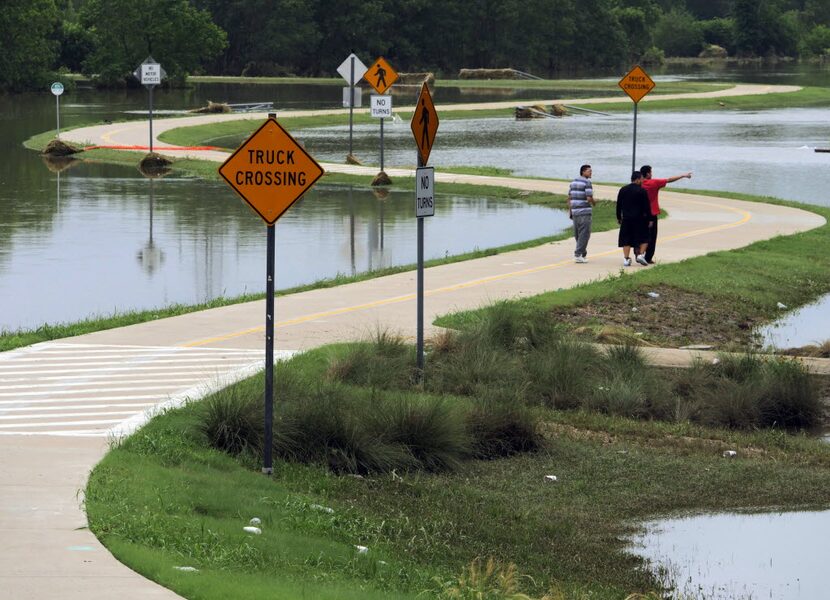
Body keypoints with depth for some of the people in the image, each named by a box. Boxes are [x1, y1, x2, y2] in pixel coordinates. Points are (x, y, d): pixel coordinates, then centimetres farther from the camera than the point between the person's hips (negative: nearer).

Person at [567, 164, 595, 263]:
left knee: (577, 234, 14)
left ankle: (583, 254, 24)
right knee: (584, 234, -4)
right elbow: (589, 198, -17)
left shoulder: (573, 182, 12)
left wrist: (570, 210, 18)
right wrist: (593, 203, 5)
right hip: (585, 211, -7)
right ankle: (578, 255, -9)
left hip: (575, 211, 7)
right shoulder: (587, 182, -10)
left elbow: (569, 197, 13)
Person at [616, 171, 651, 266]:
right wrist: (649, 219, 0)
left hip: (626, 219, 4)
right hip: (639, 219, -4)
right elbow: (646, 206, -7)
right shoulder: (642, 191, -8)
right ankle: (641, 254, -2)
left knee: (626, 240, 6)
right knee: (643, 238, 10)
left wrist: (619, 217, 19)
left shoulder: (623, 190, 6)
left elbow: (618, 205, 11)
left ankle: (626, 258, 1)